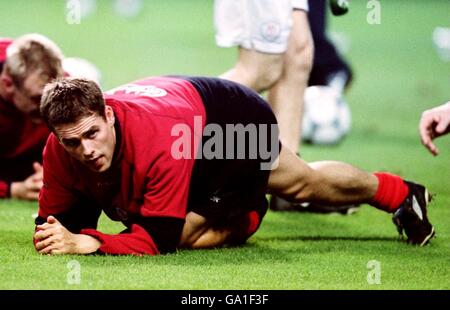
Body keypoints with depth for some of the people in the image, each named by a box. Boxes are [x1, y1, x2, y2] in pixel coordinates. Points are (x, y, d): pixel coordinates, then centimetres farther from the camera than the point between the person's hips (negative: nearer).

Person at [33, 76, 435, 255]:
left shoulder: (159, 142, -47)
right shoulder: (60, 149, -30)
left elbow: (160, 240, -45)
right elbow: (57, 216, -20)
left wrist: (86, 243, -55)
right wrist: (55, 235, -43)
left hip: (242, 122, -6)